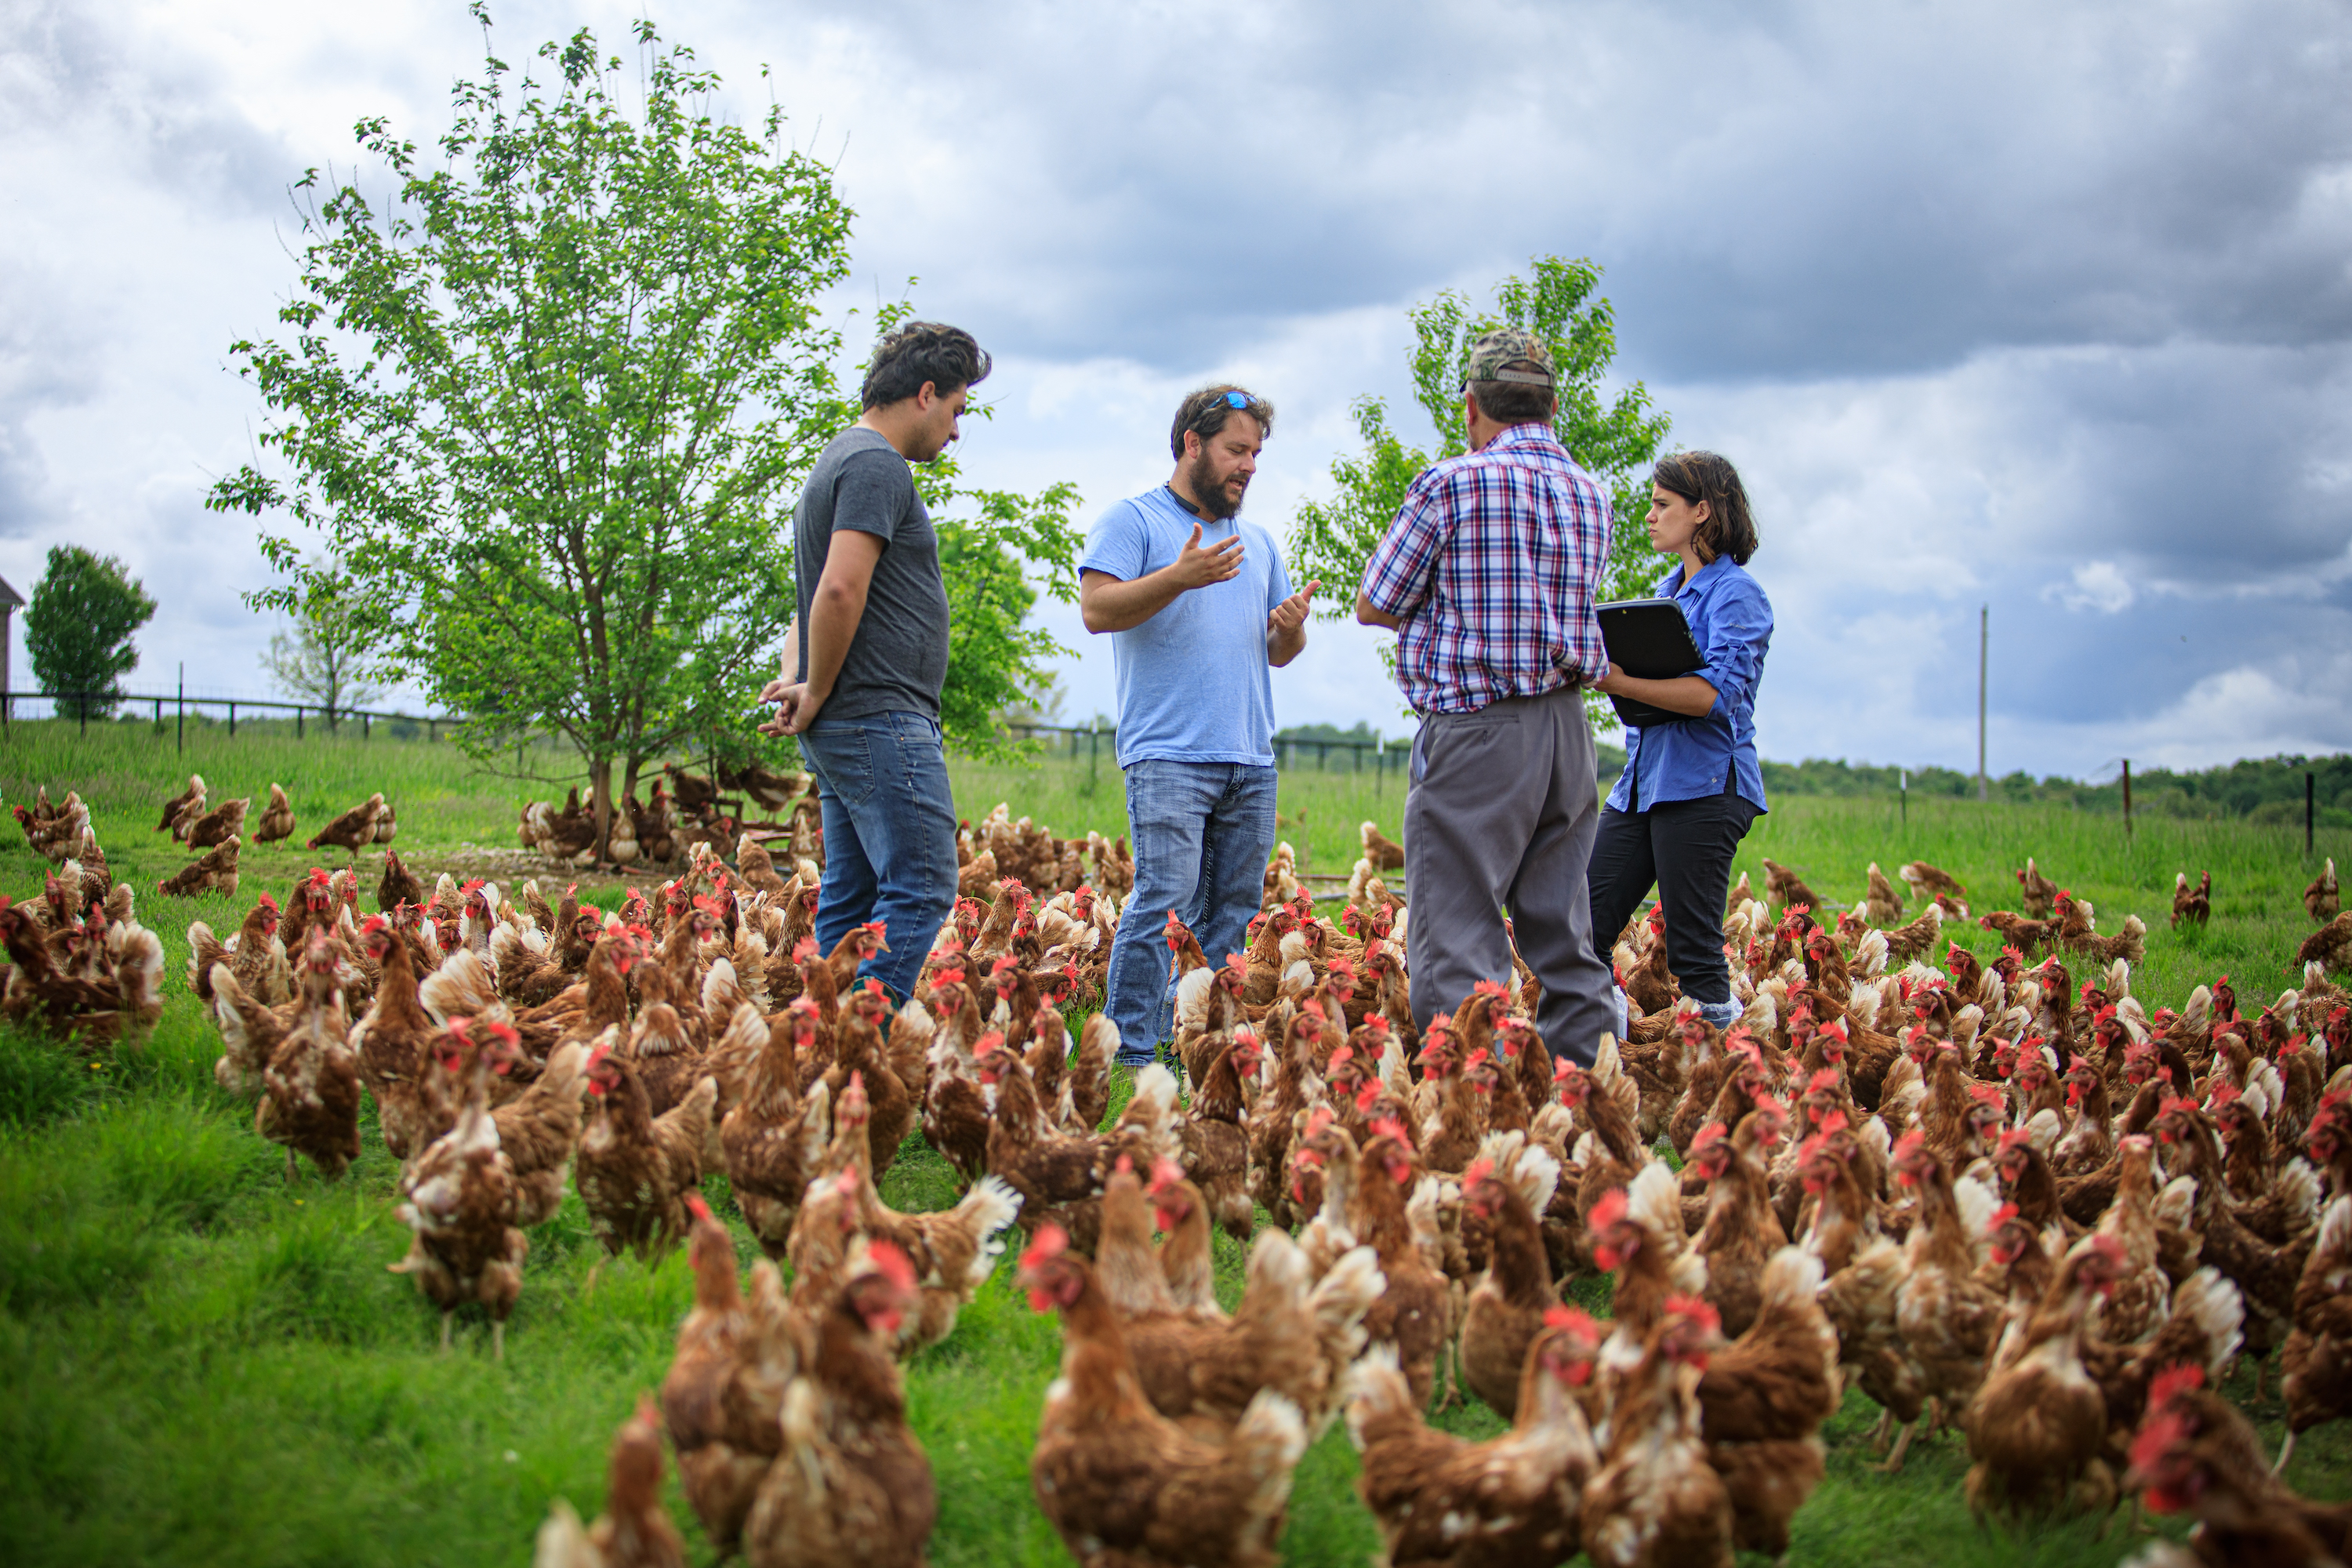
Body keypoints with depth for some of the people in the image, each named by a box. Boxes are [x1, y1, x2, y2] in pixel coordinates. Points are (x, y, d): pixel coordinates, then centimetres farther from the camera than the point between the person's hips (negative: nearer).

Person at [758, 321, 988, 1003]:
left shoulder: (838, 462, 22)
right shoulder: (877, 466, -12)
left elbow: (822, 595, 25)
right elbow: (841, 591, -23)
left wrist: (798, 679, 9)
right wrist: (815, 692, -13)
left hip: (842, 727, 11)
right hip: (882, 720, -11)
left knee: (850, 897, 11)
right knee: (921, 888, -11)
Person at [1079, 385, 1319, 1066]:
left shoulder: (1258, 542, 23)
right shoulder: (1134, 521, 3)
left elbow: (1278, 653, 25)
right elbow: (1096, 608, -10)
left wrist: (1291, 629, 1)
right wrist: (1180, 577, -21)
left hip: (1251, 761, 7)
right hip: (1169, 755, -7)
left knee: (1235, 913, 5)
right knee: (1166, 902, -14)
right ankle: (1130, 1051, -11)